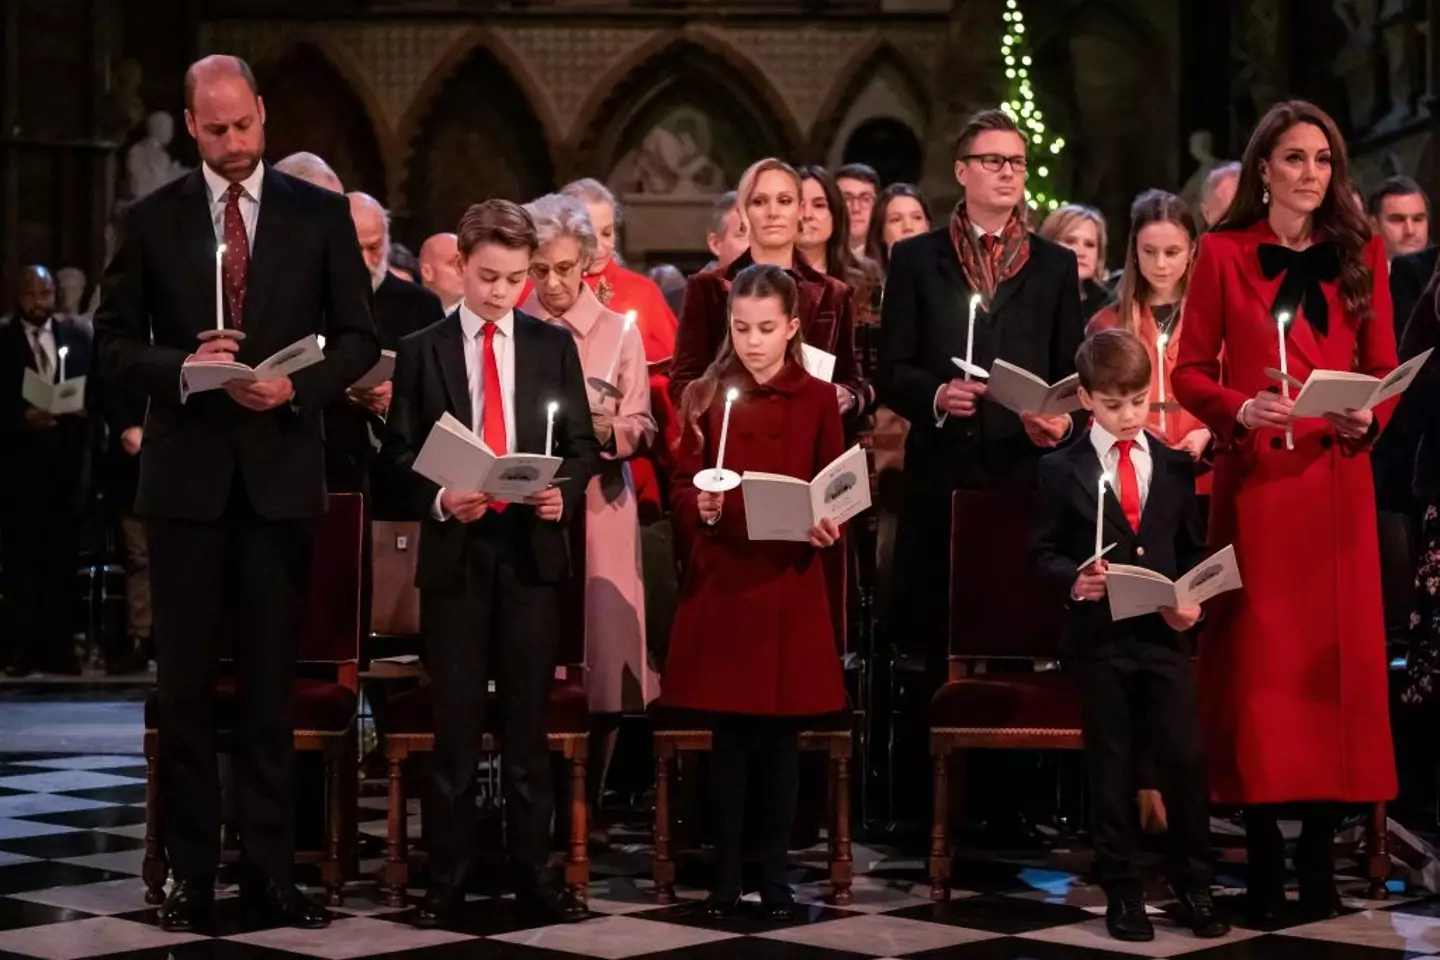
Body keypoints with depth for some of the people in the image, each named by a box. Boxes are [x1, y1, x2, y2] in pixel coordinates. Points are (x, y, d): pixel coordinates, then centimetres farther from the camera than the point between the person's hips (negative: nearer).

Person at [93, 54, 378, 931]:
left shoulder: (320, 214, 4)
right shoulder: (152, 220, 4)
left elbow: (358, 338, 4)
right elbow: (115, 342, 5)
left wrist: (297, 387, -13)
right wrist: (181, 369, -14)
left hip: (281, 472, 0)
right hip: (188, 474, 0)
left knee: (272, 681, 5)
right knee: (187, 681, 4)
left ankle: (271, 870, 10)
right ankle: (190, 871, 11)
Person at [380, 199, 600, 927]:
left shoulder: (553, 346, 8)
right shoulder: (422, 351, 5)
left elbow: (583, 444, 7)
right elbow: (399, 455, 3)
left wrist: (565, 491, -13)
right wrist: (439, 500, -15)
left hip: (533, 548, 1)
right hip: (455, 550, -1)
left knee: (528, 717, 6)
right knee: (456, 720, 3)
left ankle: (533, 871, 12)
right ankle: (447, 876, 9)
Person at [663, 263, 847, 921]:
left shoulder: (817, 400, 3)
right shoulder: (705, 396, 4)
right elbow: (681, 489, 2)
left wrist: (828, 528, -15)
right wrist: (701, 508, -18)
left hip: (790, 584, 0)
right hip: (720, 583, 0)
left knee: (781, 736, 4)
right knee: (729, 734, 3)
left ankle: (774, 875, 13)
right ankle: (726, 875, 11)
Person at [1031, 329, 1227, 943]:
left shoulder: (1175, 466, 9)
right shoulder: (1061, 470, 0)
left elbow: (1193, 548, 13)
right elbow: (1044, 551, 1)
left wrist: (1191, 599, -5)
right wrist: (1074, 579, -19)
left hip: (1165, 634, 2)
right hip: (1099, 637, -2)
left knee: (1185, 761, -1)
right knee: (1111, 770, 5)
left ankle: (1193, 889, 13)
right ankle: (1121, 894, 14)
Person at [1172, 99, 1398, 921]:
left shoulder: (1361, 253, 9)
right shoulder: (1224, 254, 3)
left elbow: (1385, 369, 9)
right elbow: (1190, 371, 2)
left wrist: (1370, 418, -11)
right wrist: (1240, 408, -16)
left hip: (1338, 482, 2)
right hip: (1255, 480, -2)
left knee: (1336, 656, 1)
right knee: (1260, 658, -1)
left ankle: (1321, 854, 8)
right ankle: (1264, 850, 6)